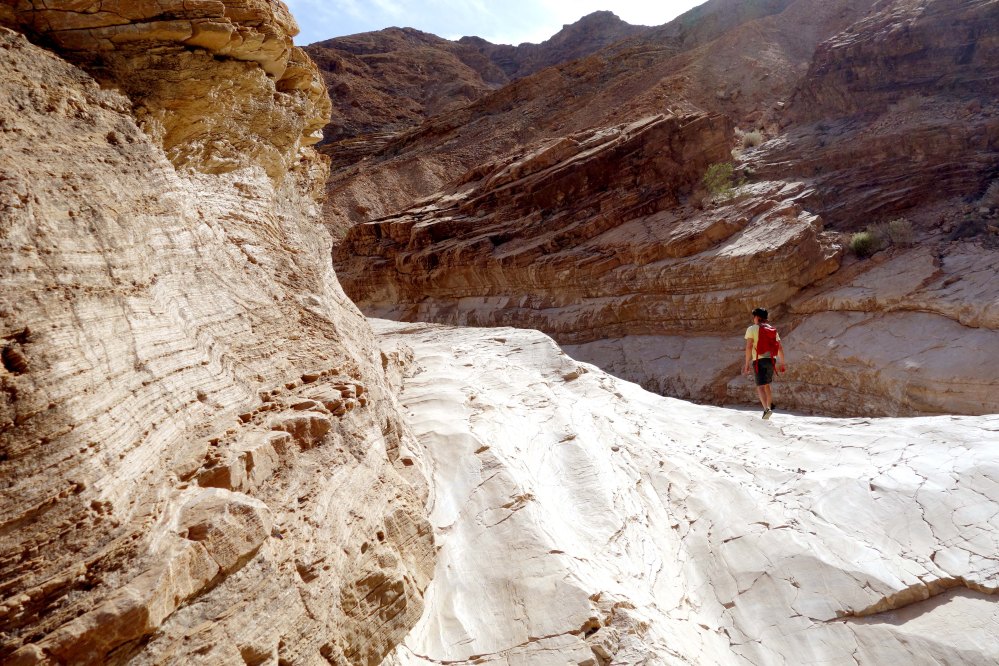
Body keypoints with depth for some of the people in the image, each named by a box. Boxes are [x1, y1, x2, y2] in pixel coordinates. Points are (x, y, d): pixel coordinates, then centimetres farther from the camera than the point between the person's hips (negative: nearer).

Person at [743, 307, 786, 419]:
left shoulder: (752, 329, -2)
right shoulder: (773, 330, 14)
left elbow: (749, 347, -12)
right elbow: (780, 348, 12)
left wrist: (747, 363, -9)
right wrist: (782, 363, 19)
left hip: (759, 360, -5)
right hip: (771, 360, 5)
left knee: (760, 386, -7)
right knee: (766, 384, 22)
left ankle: (766, 409, -24)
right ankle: (769, 405, 30)